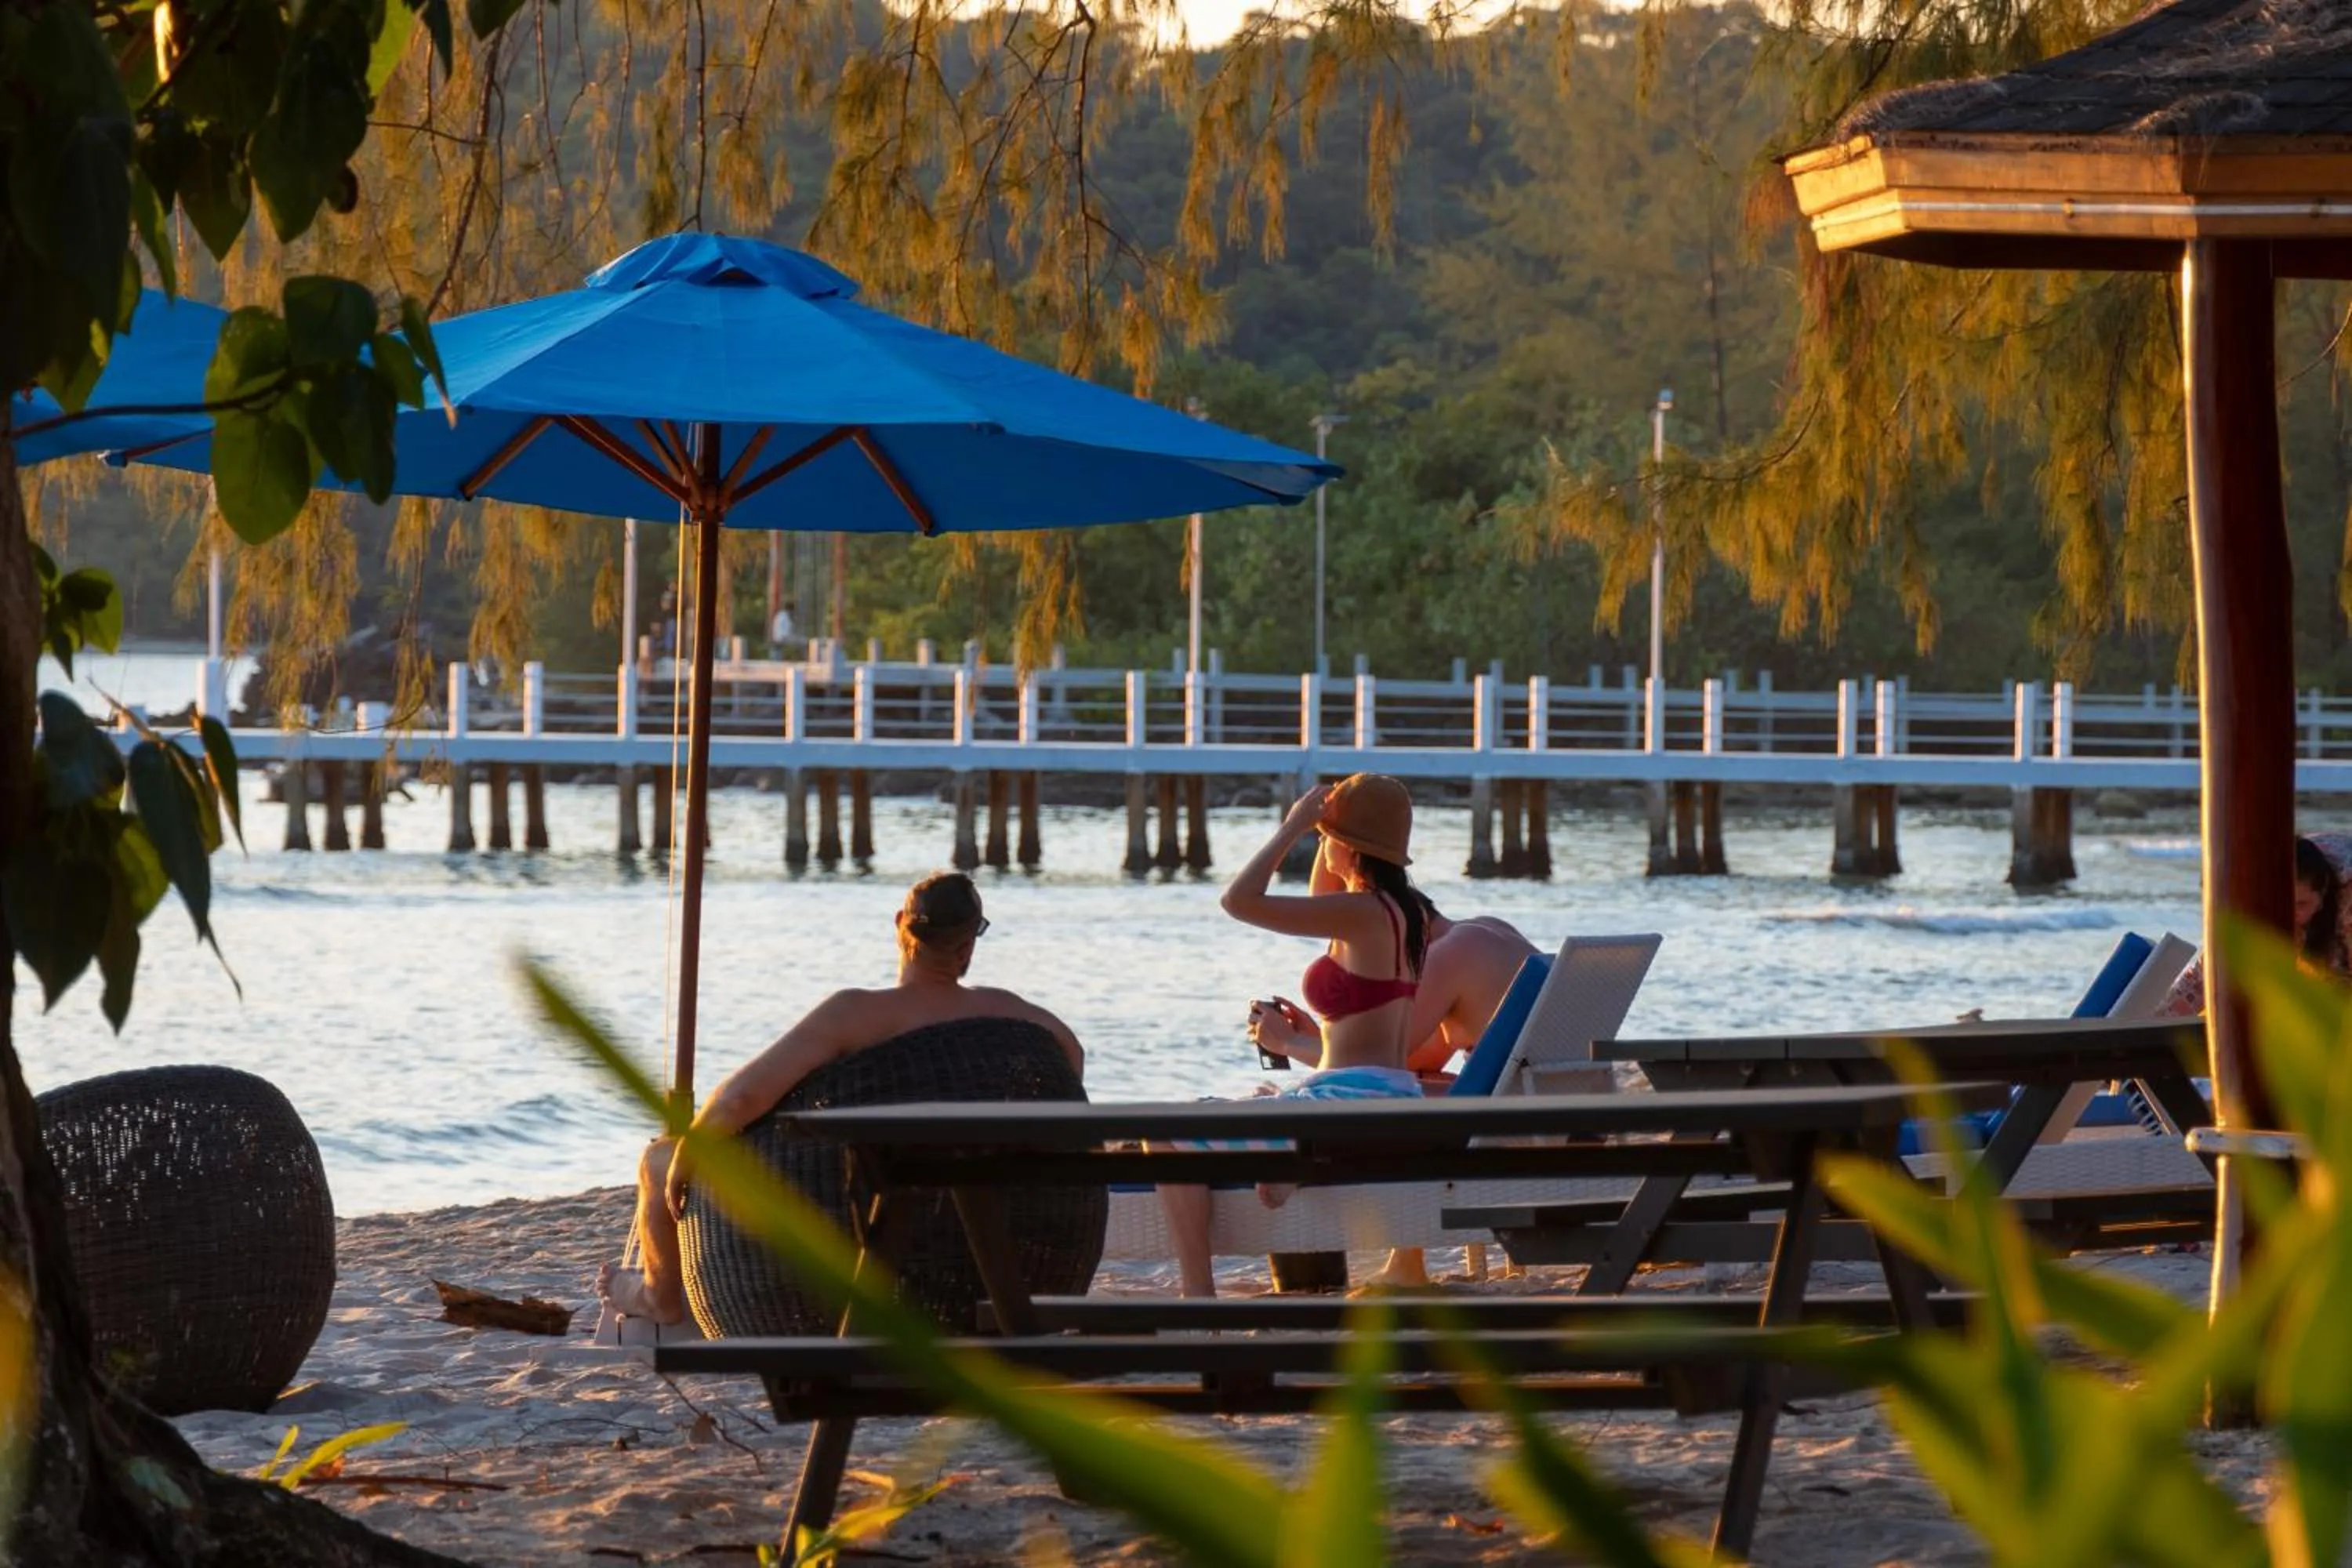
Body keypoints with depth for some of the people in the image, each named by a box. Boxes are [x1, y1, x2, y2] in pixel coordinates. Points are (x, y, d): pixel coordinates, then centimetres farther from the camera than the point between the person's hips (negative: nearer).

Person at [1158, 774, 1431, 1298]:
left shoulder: (1362, 911, -16)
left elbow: (1240, 900, -21)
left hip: (1351, 1106, -10)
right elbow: (1317, 906, 34)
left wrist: (1293, 827, -11)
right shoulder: (1406, 911, 12)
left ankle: (1198, 1295, -12)